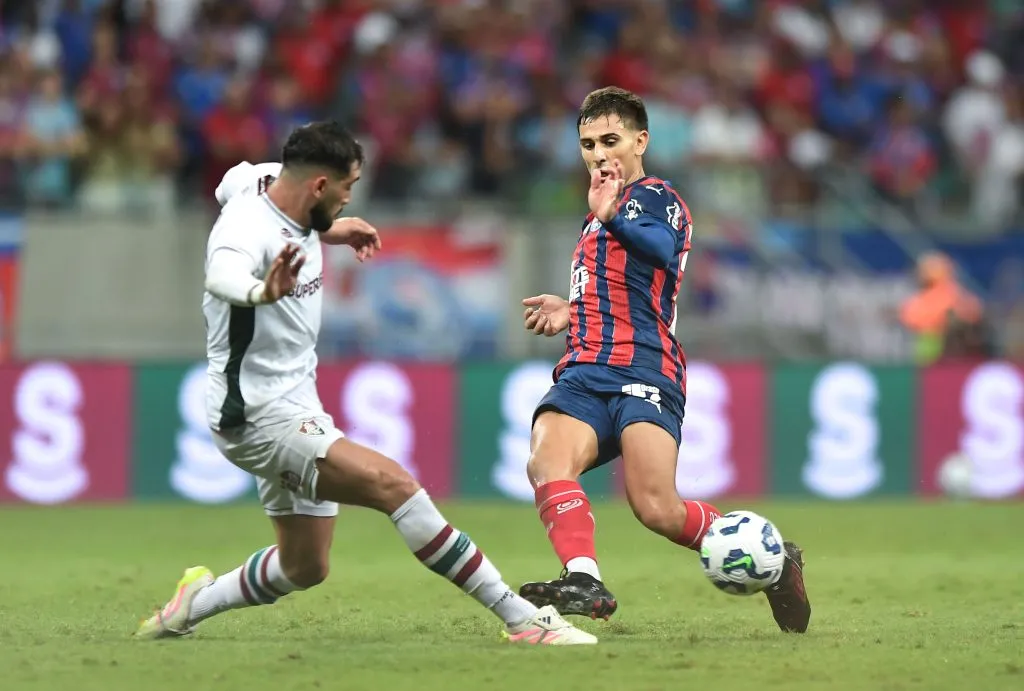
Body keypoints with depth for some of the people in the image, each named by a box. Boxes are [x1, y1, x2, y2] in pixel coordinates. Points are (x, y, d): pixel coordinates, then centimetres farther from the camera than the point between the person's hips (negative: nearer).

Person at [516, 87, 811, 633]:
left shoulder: (654, 197, 3)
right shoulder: (604, 210, 32)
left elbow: (662, 248, -22)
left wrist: (610, 217, -29)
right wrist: (572, 313, 35)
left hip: (643, 371, -8)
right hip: (584, 374, 8)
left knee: (657, 509, -23)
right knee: (547, 463, -26)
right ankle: (583, 581, -45)